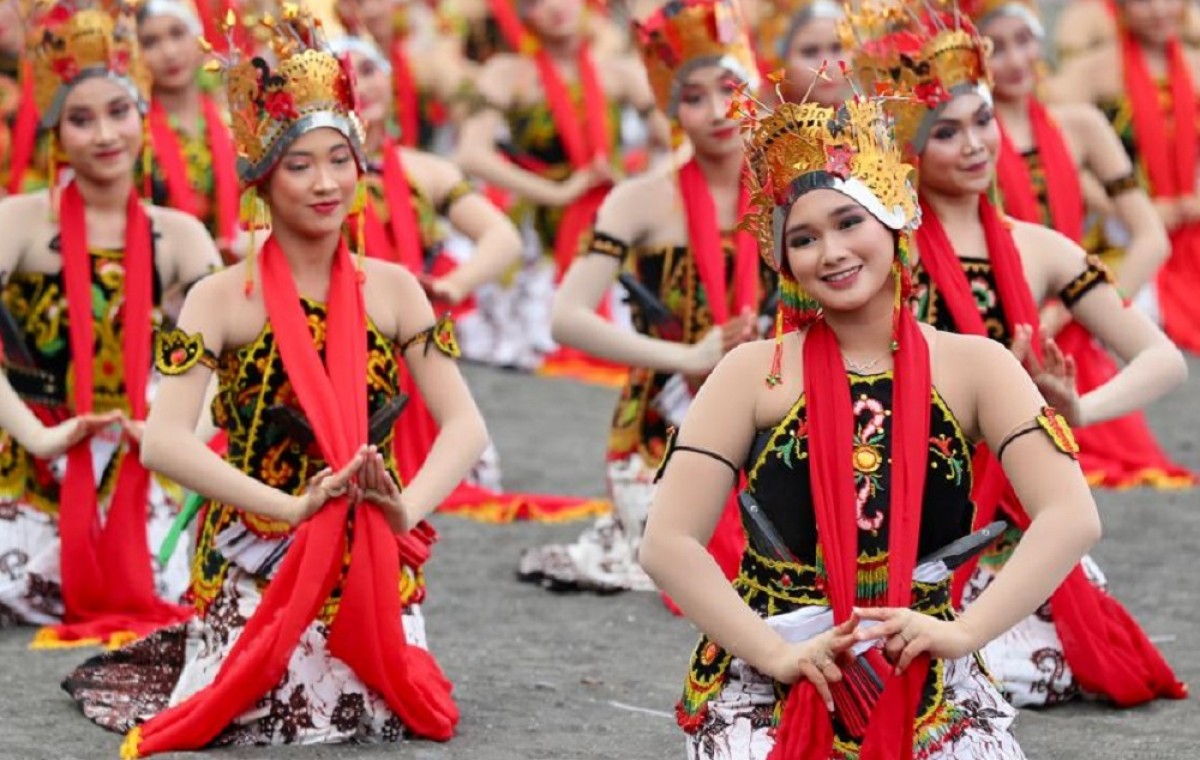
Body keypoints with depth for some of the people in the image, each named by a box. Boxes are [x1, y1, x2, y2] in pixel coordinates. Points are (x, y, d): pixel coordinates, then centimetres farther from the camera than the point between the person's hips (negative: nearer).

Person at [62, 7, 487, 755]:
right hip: (252, 564, -2)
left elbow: (465, 423, -4)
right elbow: (164, 441, -18)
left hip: (373, 565, 2)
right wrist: (291, 505, -28)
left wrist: (410, 505, -23)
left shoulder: (392, 290, 2)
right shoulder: (221, 299, -7)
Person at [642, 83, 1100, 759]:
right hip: (769, 686, -2)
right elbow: (668, 543, -6)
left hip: (931, 684, 2)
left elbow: (1072, 519, -8)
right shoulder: (755, 373, 0)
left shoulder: (973, 368, 3)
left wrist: (963, 630, -19)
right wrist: (776, 652, -16)